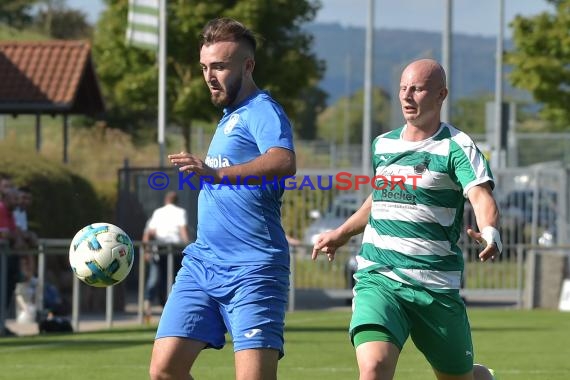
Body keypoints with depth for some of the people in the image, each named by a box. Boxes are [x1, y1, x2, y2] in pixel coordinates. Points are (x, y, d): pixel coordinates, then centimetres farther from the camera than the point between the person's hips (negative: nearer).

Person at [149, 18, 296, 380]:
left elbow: (284, 163, -30)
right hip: (201, 264, 9)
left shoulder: (262, 111, -8)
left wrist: (216, 173, -41)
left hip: (252, 271, -9)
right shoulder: (229, 118, 20)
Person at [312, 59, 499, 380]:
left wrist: (490, 233, -43)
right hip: (377, 279, 3)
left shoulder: (456, 147, -5)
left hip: (436, 286, -3)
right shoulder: (382, 145, 12)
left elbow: (482, 198, -22)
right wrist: (342, 234, 38)